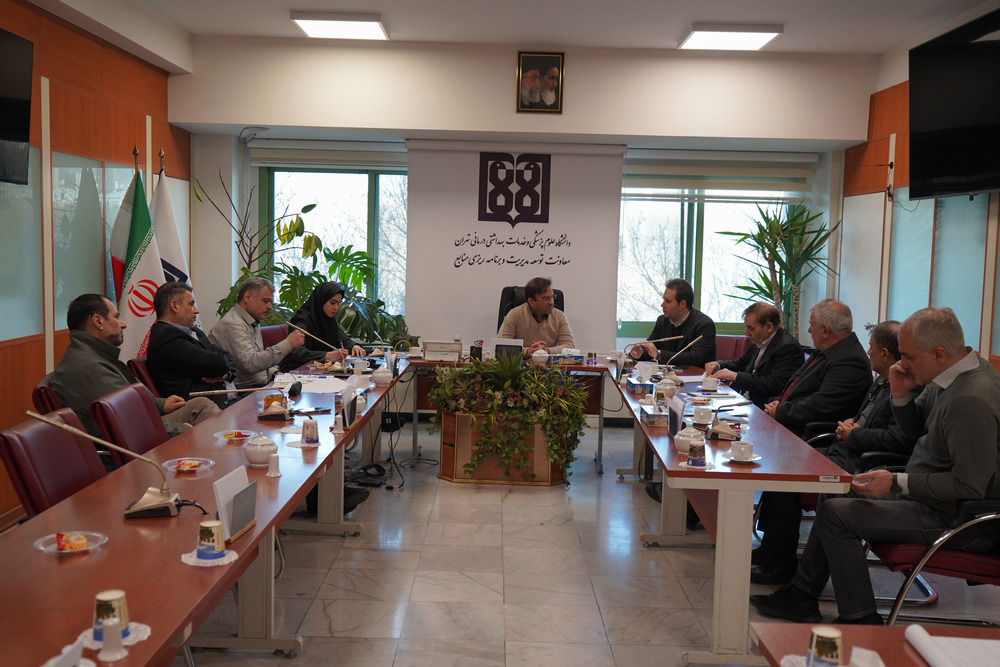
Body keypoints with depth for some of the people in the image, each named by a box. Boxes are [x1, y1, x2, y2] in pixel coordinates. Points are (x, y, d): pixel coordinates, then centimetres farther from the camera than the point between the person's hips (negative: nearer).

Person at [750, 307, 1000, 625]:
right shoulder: (948, 377, 3)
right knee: (838, 493, 17)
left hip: (959, 520, -11)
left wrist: (897, 482, -25)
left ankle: (860, 620, 0)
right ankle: (802, 596, 24)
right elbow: (914, 428, 15)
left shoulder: (972, 401, -29)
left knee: (834, 515, -14)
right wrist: (901, 396, -6)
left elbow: (969, 486, -29)